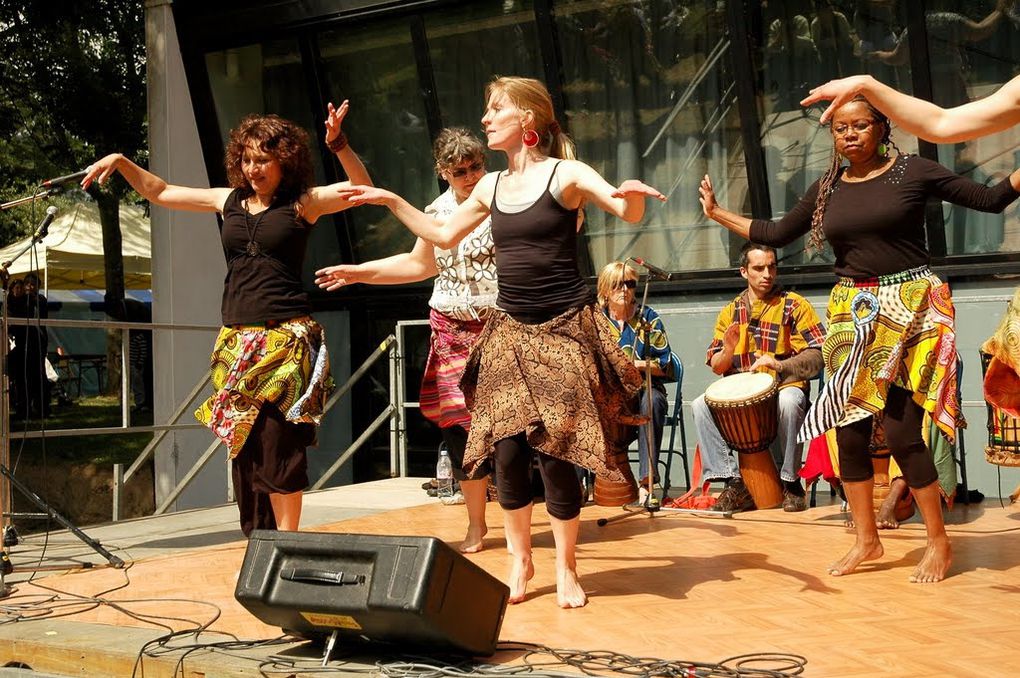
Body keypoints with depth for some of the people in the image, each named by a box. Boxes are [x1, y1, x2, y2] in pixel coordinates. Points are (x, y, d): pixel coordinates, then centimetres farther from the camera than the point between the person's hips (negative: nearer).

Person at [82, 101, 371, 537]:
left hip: (286, 340, -5)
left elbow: (362, 189, -12)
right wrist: (121, 162, 15)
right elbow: (160, 193, 23)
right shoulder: (230, 202, 14)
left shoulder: (301, 204, 0)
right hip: (236, 340, 6)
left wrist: (338, 143, -24)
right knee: (243, 444, 5)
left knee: (278, 439, -11)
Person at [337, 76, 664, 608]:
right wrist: (391, 201, 19)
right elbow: (444, 235, 23)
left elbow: (628, 212, -17)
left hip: (563, 329, -5)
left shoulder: (565, 174, -5)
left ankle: (566, 568, 12)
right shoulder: (492, 186, 10)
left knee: (555, 452, -5)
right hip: (508, 330, 5)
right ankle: (520, 560, 17)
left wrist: (631, 195, -40)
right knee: (507, 450, -1)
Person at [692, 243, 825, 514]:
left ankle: (791, 482, -18)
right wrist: (728, 351, -14)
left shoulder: (794, 305, 1)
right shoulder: (730, 312, 12)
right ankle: (734, 483, -17)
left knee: (788, 402, -38)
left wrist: (779, 364, -26)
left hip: (784, 387, -3)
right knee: (700, 405, -22)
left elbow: (817, 356, -9)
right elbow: (716, 367, 9)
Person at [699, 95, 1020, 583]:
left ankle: (939, 540, 8)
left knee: (901, 429, -10)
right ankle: (867, 539, 20)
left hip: (909, 308, -5)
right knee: (849, 429, 4)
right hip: (852, 313, 5)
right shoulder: (827, 189, 10)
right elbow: (776, 234, 17)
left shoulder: (913, 171, -2)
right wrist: (717, 214, 18)